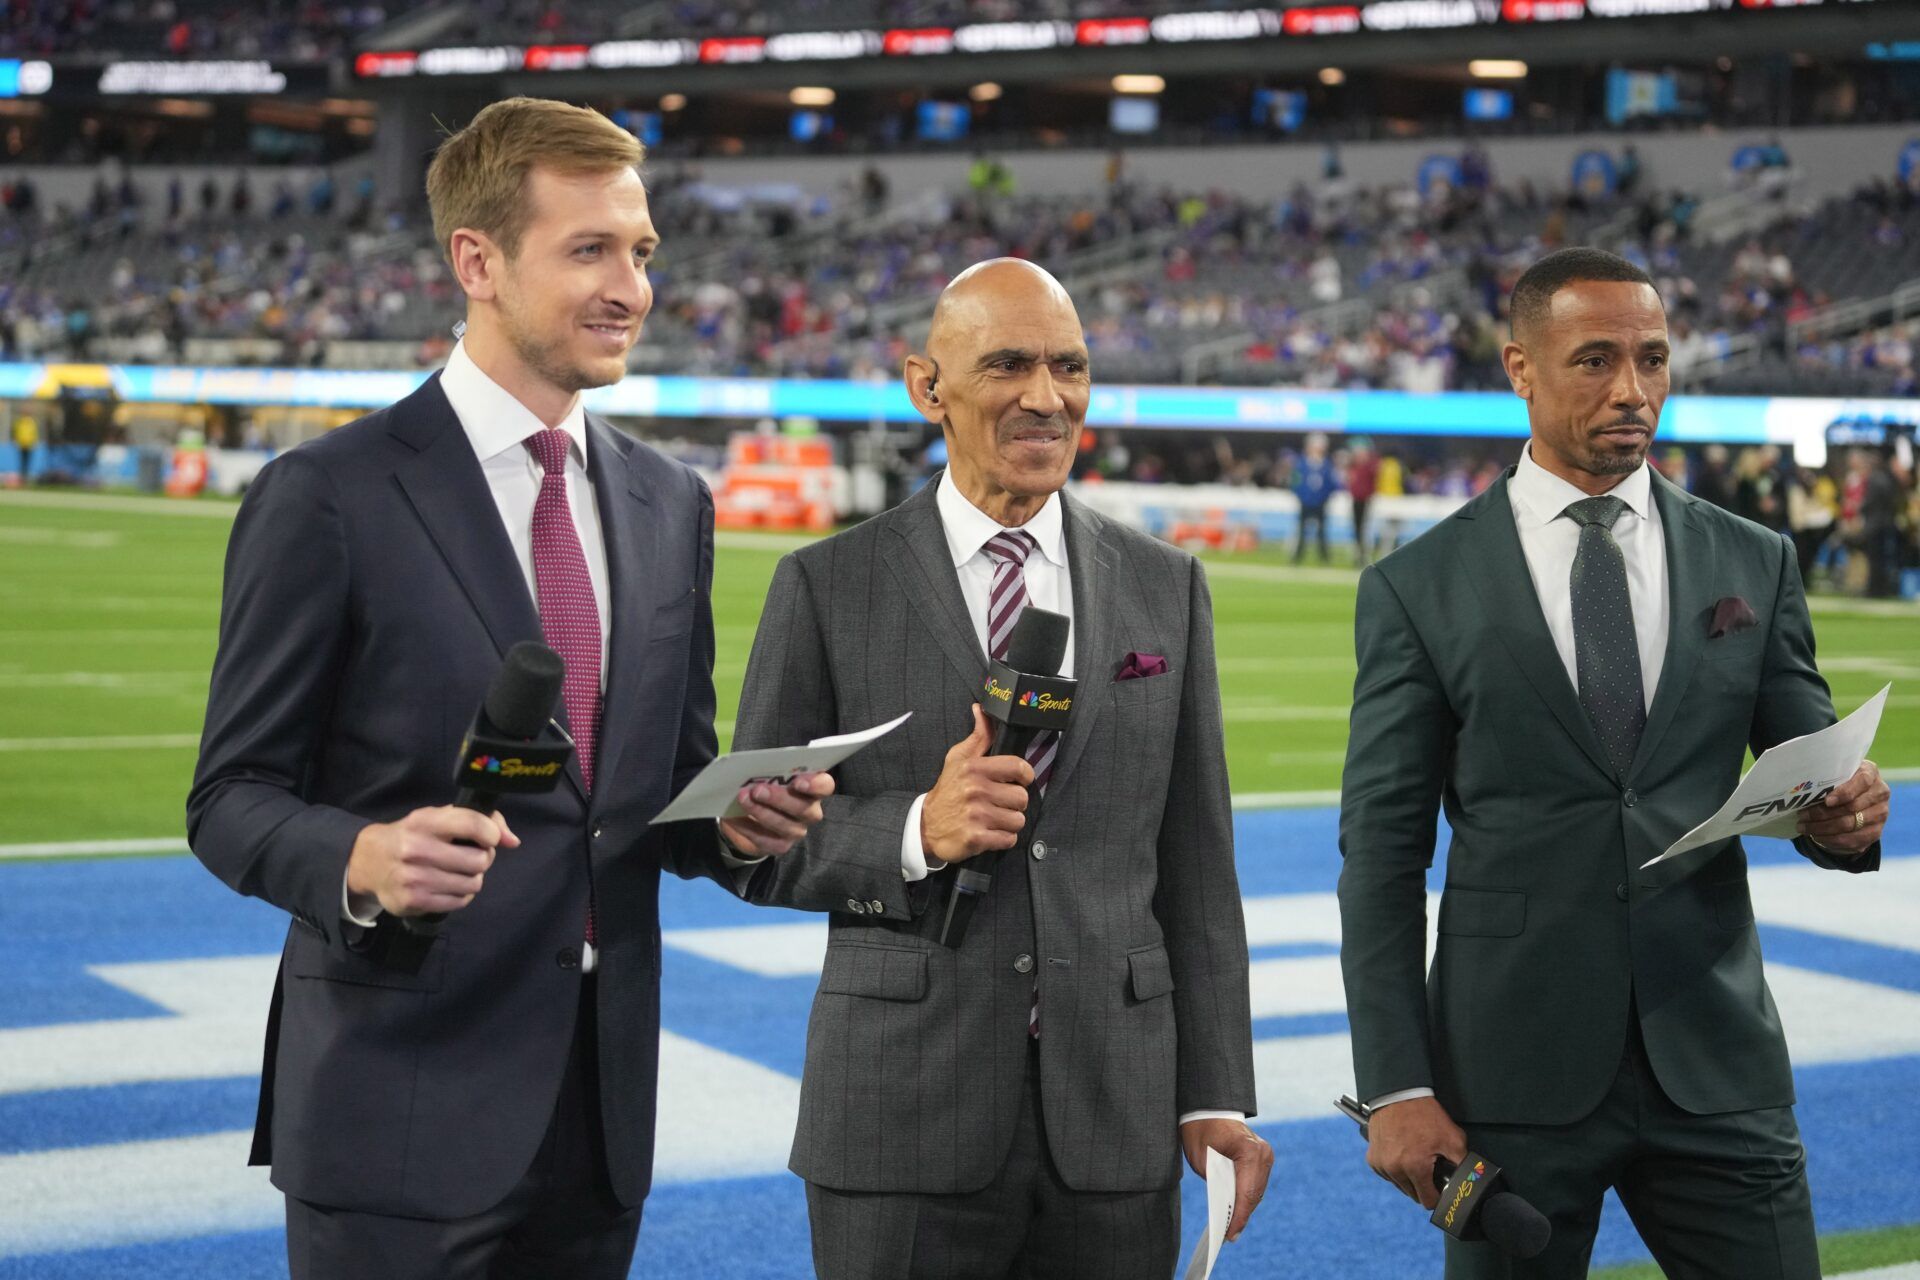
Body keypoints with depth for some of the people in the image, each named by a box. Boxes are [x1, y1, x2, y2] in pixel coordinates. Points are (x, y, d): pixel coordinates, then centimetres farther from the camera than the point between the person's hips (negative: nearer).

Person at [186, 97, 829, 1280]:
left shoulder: (670, 506, 11)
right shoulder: (327, 499, -7)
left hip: (601, 1112, 6)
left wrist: (736, 823, -5)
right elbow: (234, 799, -6)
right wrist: (364, 860, -26)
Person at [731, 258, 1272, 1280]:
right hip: (902, 1124, -2)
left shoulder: (1166, 587, 8)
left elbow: (1195, 865, 8)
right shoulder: (826, 587, 0)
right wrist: (914, 833, -16)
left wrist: (1216, 1096, 4)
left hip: (1114, 1123, 2)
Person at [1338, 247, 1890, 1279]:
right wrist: (1395, 1086, -7)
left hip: (1715, 1065, 2)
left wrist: (1846, 814, -13)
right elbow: (1382, 853, -1)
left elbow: (1807, 775, 12)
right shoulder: (1418, 589, 0)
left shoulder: (1754, 564, 8)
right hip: (1513, 1073, -2)